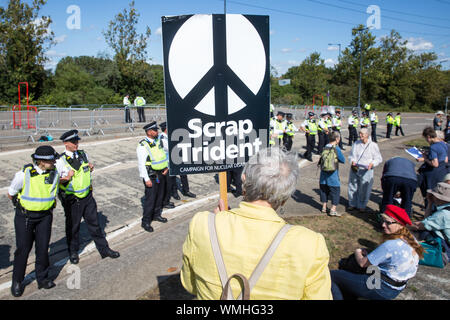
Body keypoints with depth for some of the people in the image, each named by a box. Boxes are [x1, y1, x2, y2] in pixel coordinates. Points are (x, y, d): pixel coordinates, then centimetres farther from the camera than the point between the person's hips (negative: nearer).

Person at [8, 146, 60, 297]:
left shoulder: (55, 173, -7)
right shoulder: (24, 174, -18)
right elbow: (11, 194, -2)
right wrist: (21, 205, 11)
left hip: (45, 216, 3)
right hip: (25, 216, -2)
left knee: (43, 247, 6)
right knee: (23, 248, 4)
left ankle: (42, 278, 23)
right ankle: (17, 281, 23)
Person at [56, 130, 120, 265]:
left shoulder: (83, 154, 5)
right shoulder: (60, 161, -13)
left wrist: (91, 167, -1)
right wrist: (67, 178, -26)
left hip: (87, 196, 4)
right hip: (72, 200, -4)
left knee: (94, 224, 12)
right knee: (73, 227, 12)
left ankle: (104, 249, 23)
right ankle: (73, 252, 34)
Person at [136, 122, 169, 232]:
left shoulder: (158, 142, 7)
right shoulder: (142, 146, -16)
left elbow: (163, 155, 20)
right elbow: (141, 164, -17)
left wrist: (166, 167, 6)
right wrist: (146, 179, -18)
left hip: (161, 174, 7)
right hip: (151, 176, -7)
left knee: (160, 196, 18)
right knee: (150, 198, -3)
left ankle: (156, 215, 37)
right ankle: (145, 221, 11)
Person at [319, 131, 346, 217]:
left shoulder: (325, 147, 0)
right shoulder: (336, 149, -15)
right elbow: (343, 160, -7)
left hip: (324, 174, 6)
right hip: (332, 174, -6)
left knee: (324, 190, 16)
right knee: (335, 191, 5)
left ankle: (324, 207, 26)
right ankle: (333, 210, 5)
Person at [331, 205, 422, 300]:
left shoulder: (390, 246, -28)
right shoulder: (411, 239, -2)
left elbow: (362, 263, -18)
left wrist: (357, 252, 5)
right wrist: (368, 254, 3)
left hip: (382, 290, -10)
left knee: (332, 275, -10)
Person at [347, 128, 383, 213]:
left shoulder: (373, 145, -2)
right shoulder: (356, 144, 7)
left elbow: (378, 158, -1)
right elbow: (351, 155, 13)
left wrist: (372, 164, -18)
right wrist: (353, 161, -8)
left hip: (366, 171, -3)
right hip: (354, 169, 3)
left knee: (364, 189, 3)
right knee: (353, 187, 10)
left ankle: (361, 206, 20)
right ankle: (352, 204, 27)